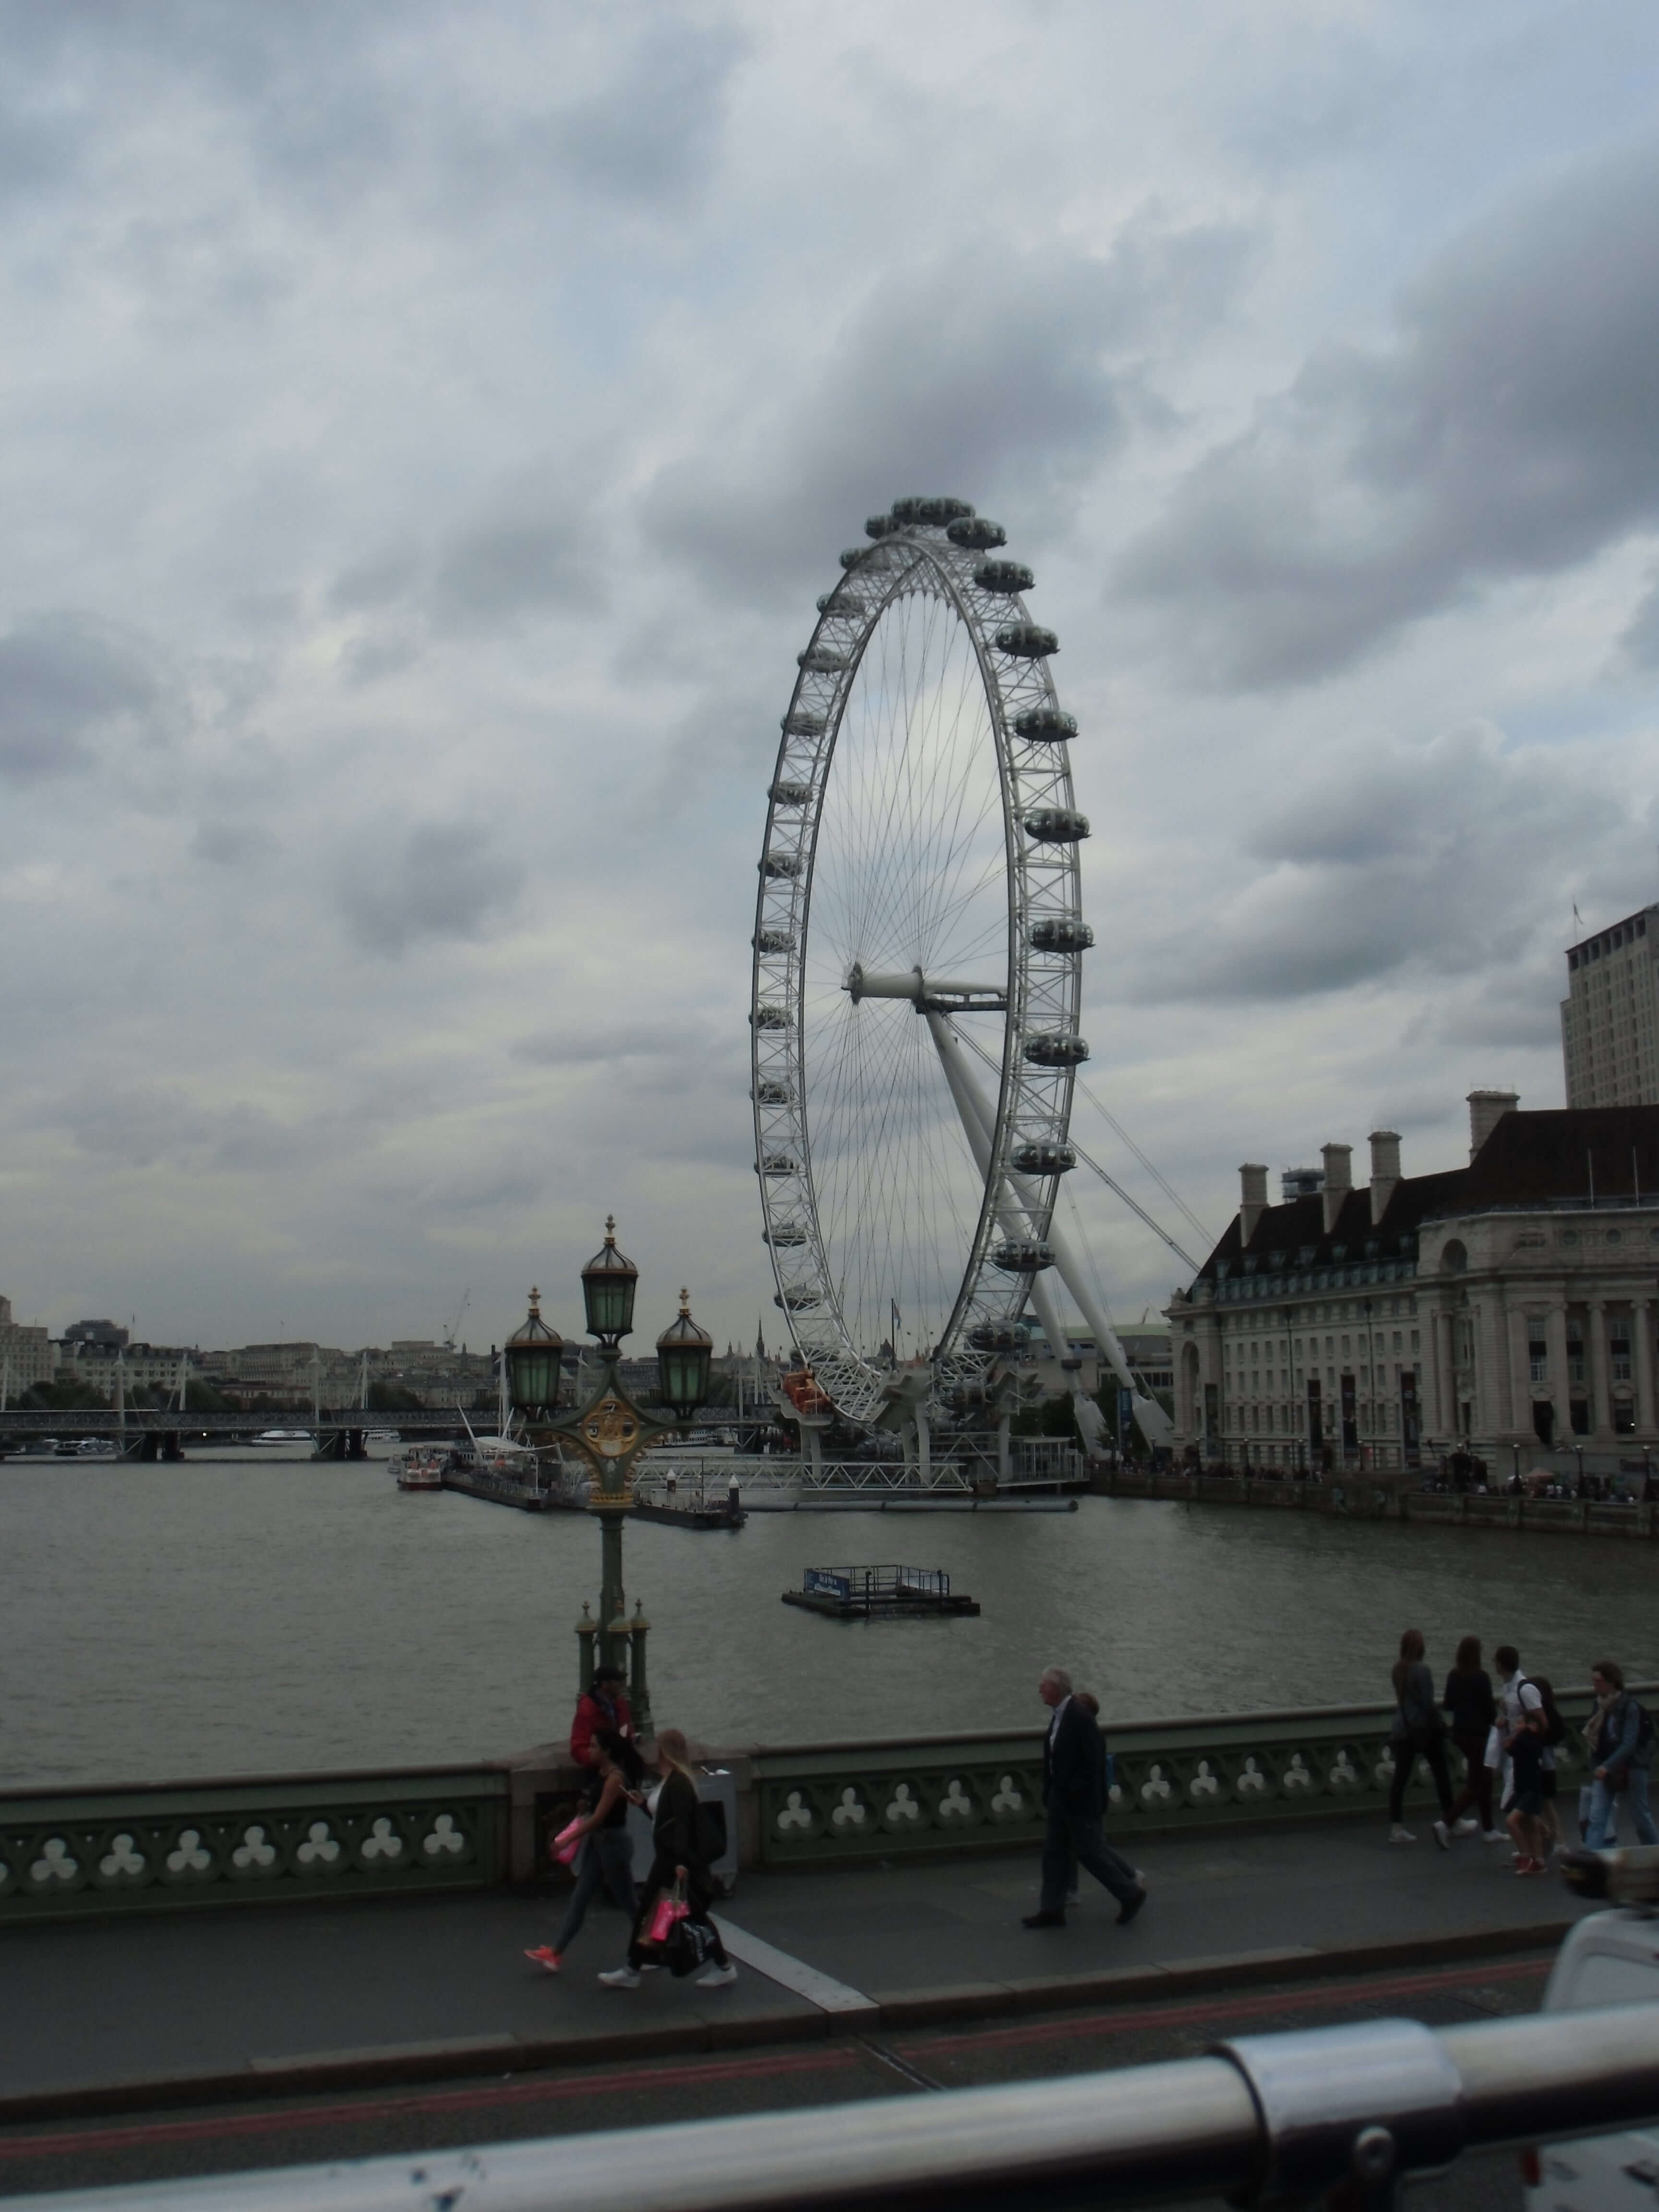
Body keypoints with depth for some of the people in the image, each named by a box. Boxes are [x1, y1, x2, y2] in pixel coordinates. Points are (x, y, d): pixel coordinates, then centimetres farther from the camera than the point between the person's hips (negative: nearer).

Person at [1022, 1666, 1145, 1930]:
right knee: (1053, 1851, 10)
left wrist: (1075, 1794, -22)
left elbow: (1094, 1760, -23)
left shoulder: (1078, 1718, -22)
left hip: (1080, 1801, -9)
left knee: (1089, 1852, 1)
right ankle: (1052, 1909, 16)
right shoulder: (1058, 1716, 6)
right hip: (1061, 1799, 9)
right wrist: (1049, 1796, 12)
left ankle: (1131, 1893, 18)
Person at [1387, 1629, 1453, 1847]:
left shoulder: (1398, 1669, 4)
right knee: (1441, 1775, 9)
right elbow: (1428, 1703, -16)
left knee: (1400, 1777, 6)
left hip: (1403, 1729, 6)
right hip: (1425, 1729, -6)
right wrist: (1439, 1726, -7)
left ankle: (1396, 1828, 6)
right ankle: (1448, 1820, 12)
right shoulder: (1421, 1671, -17)